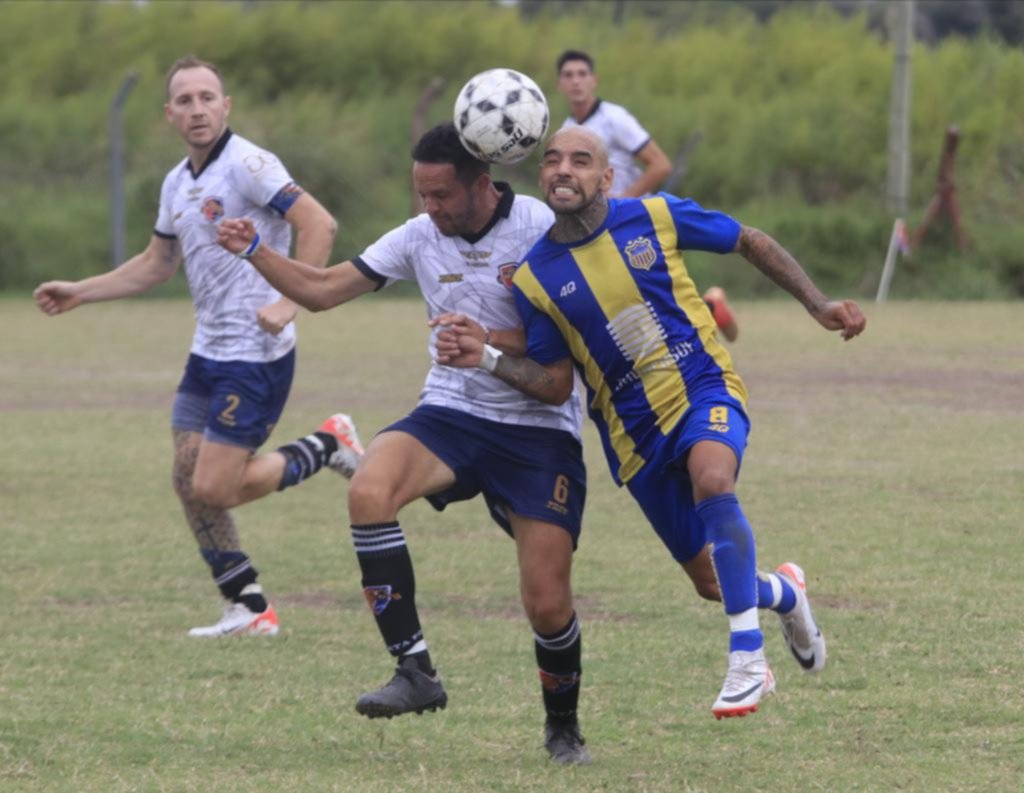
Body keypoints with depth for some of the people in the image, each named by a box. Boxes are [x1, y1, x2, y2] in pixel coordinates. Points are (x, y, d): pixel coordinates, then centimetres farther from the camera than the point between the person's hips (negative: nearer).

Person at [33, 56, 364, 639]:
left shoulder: (247, 165, -15)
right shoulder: (178, 184, 12)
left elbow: (319, 224, -21)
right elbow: (156, 265, 26)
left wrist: (290, 303, -26)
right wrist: (80, 293, 23)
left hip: (256, 356, -9)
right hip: (208, 353, 9)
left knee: (216, 490, -11)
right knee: (189, 482, 5)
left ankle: (327, 447, 9)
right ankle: (250, 609, 15)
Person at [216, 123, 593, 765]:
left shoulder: (542, 230, -12)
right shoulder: (420, 237, 2)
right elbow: (321, 289, 7)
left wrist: (492, 340, -27)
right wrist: (254, 252, -7)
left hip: (539, 429, -4)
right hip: (451, 415, 4)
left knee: (548, 603, -8)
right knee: (370, 490, -29)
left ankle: (563, 727, 24)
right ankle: (416, 671, -26)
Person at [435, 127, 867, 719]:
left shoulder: (656, 218, -7)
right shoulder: (535, 279, -4)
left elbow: (751, 243, 7)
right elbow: (557, 385, 0)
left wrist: (820, 306, 4)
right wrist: (486, 359, -15)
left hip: (706, 389, -2)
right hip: (636, 435, 2)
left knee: (712, 478, -37)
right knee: (713, 583, 5)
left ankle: (747, 661, -32)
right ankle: (783, 593, 44)